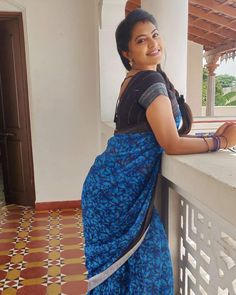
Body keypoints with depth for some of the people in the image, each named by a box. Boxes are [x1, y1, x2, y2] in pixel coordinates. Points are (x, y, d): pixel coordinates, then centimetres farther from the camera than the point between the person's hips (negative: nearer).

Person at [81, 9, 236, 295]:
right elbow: (172, 144, -16)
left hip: (113, 180, 9)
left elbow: (159, 134, 15)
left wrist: (212, 135, 10)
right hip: (122, 184, -9)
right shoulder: (151, 80, -15)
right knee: (145, 256, 6)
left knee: (115, 256, 20)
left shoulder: (134, 80, 14)